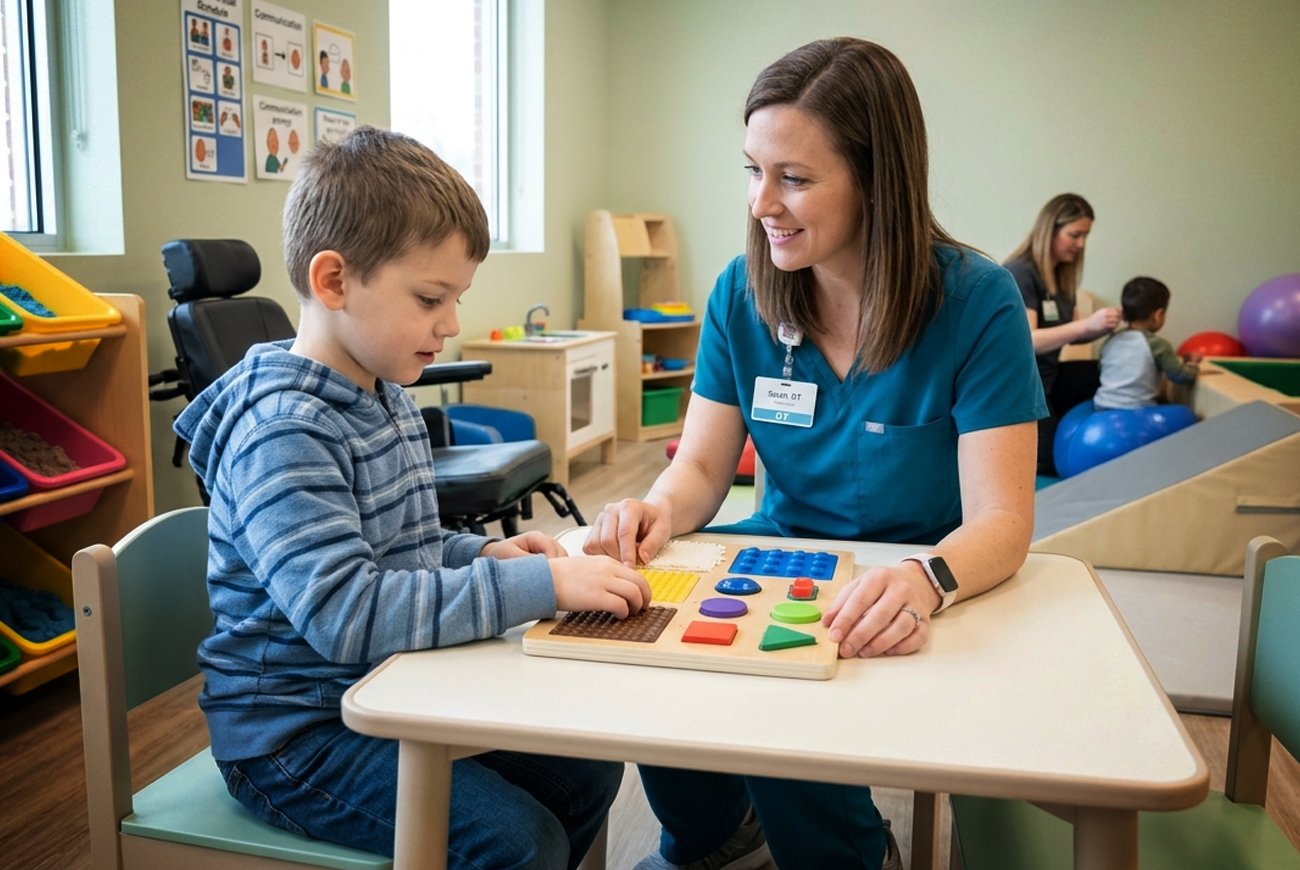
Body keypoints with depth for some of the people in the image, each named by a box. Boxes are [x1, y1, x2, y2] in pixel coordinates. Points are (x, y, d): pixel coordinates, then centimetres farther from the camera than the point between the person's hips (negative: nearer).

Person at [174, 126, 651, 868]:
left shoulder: (387, 399, 6)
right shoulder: (282, 429, -24)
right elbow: (346, 613, -34)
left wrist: (480, 553, -2)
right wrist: (538, 583, -33)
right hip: (296, 731, -8)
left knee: (587, 771, 6)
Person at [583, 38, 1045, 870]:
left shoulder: (976, 302, -16)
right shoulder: (742, 293, -4)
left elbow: (1001, 521, -20)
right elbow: (702, 466, 0)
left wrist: (927, 581, -42)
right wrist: (661, 508, -24)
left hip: (923, 593, -4)